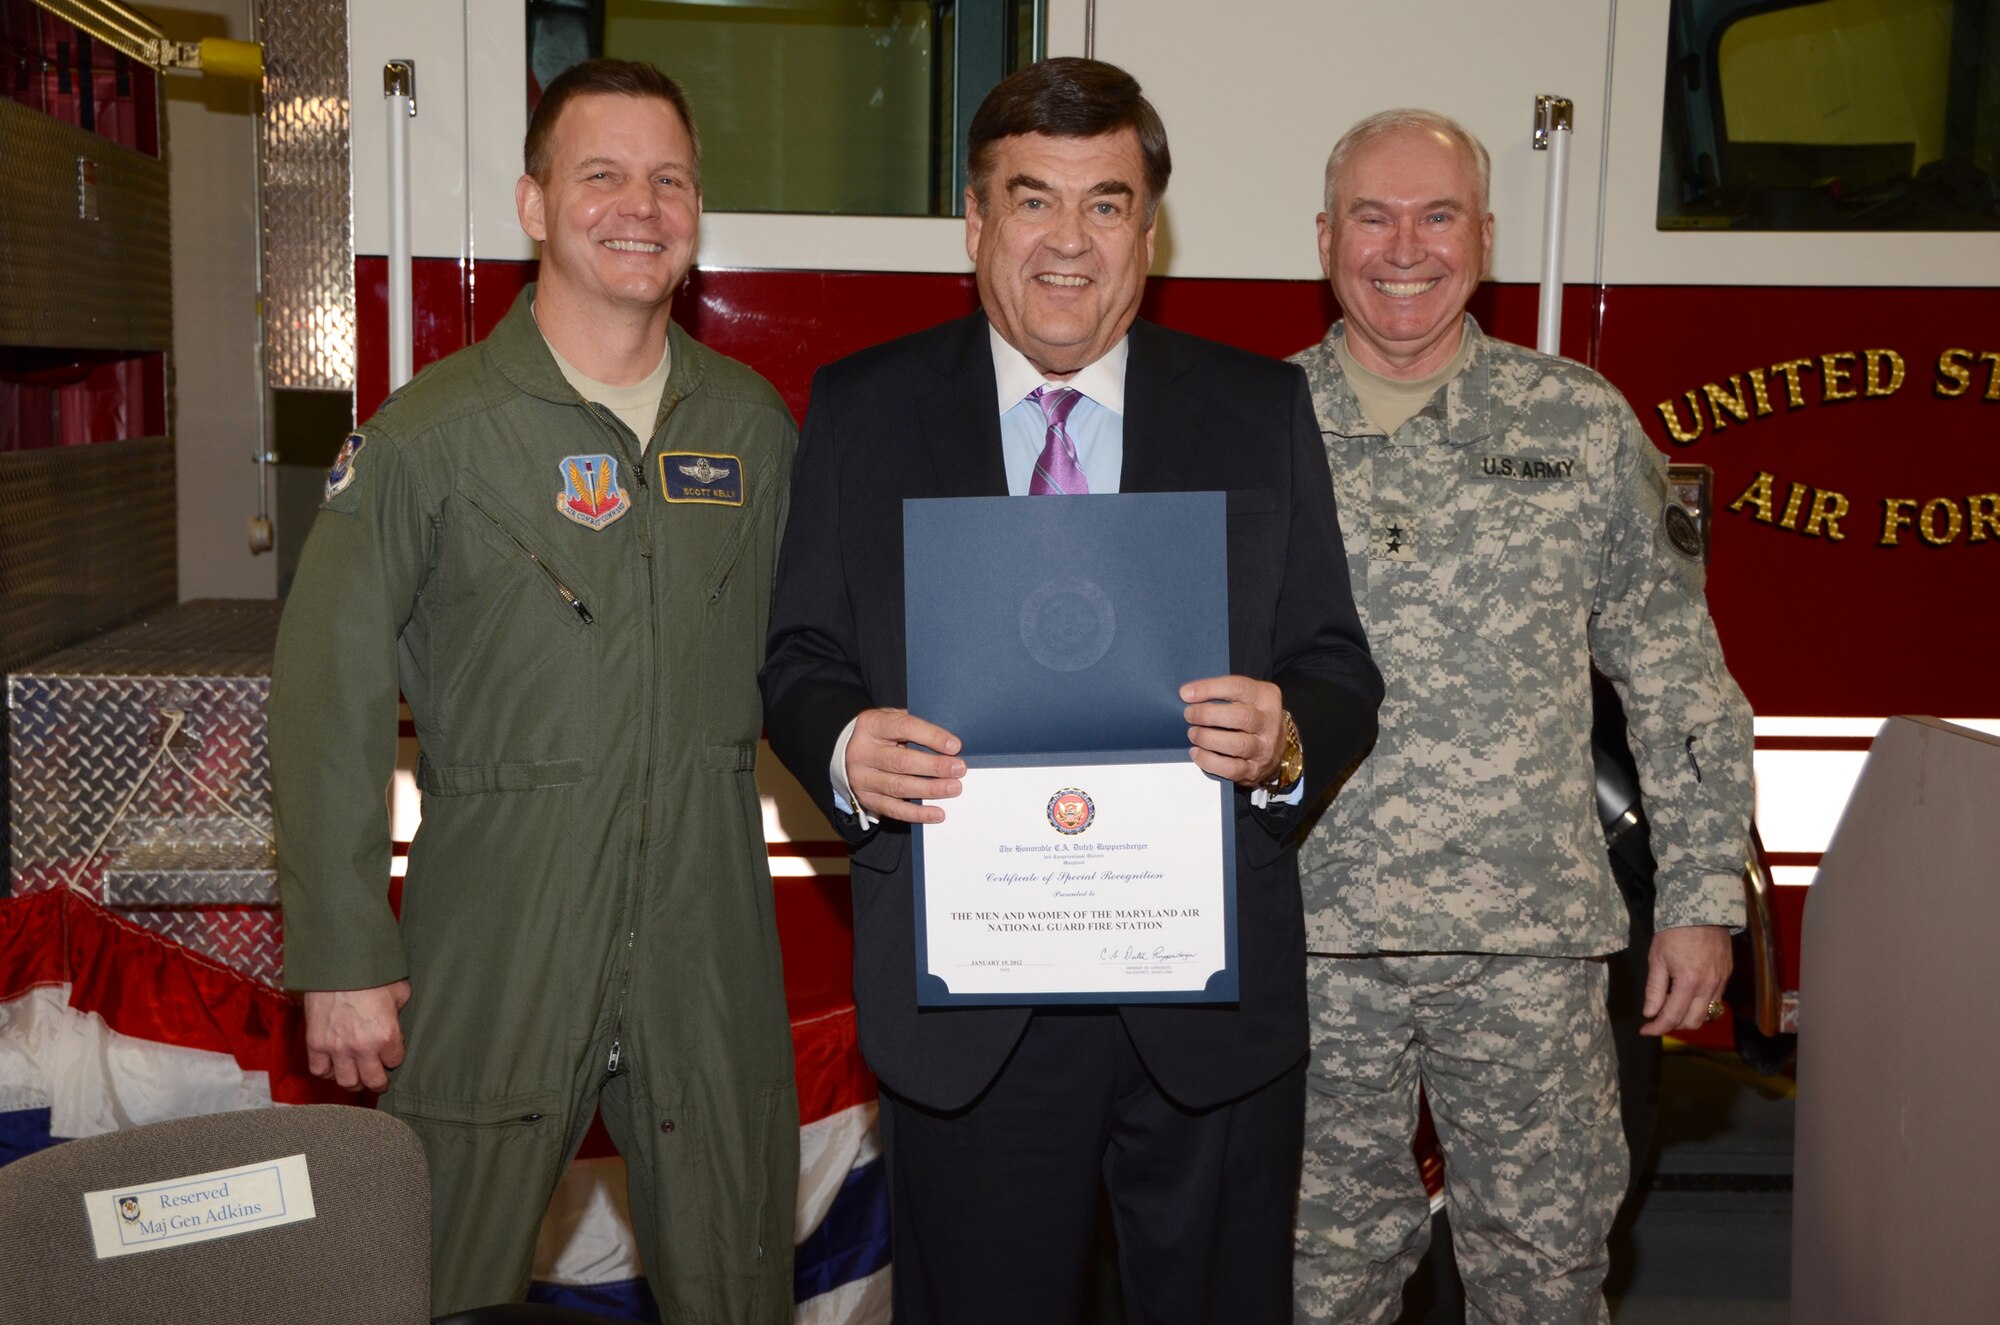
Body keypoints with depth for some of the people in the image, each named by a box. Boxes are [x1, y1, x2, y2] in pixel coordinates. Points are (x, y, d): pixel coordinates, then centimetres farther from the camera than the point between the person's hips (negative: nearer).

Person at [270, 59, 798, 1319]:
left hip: (709, 951, 3)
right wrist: (342, 957, -7)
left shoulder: (753, 424, 7)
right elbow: (331, 699, -6)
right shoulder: (428, 434, -5)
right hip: (493, 963, -3)